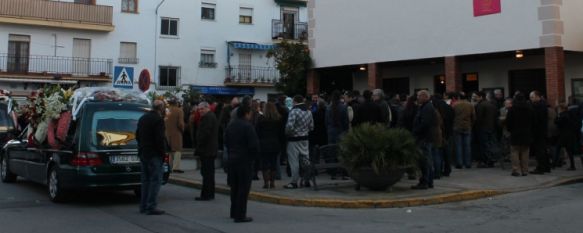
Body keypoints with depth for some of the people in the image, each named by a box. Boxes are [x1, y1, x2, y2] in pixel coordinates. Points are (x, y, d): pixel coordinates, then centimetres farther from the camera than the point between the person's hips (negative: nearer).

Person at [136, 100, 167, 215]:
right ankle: (151, 207, -7)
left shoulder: (142, 118, 14)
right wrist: (163, 153, -11)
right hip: (154, 154, -9)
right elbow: (160, 139, -19)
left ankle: (143, 206, 19)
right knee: (156, 180, -5)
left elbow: (137, 136, 19)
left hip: (143, 153, 9)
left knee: (146, 180, 15)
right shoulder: (158, 119, -15)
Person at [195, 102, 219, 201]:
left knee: (206, 173, -8)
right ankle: (210, 194, 19)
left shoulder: (207, 117, -14)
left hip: (206, 150, -11)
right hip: (211, 150, 11)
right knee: (209, 173, 14)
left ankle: (206, 195, -6)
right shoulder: (212, 116, 18)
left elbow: (204, 133, -21)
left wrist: (198, 147, -15)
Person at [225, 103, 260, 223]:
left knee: (234, 187, 18)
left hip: (232, 159, 8)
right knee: (243, 188, -2)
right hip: (245, 160, -8)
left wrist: (231, 152, 15)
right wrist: (254, 155, -1)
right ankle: (240, 215, -2)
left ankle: (234, 212, 26)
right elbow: (254, 145, -19)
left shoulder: (230, 125, 9)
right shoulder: (247, 126, -16)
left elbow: (226, 142, 12)